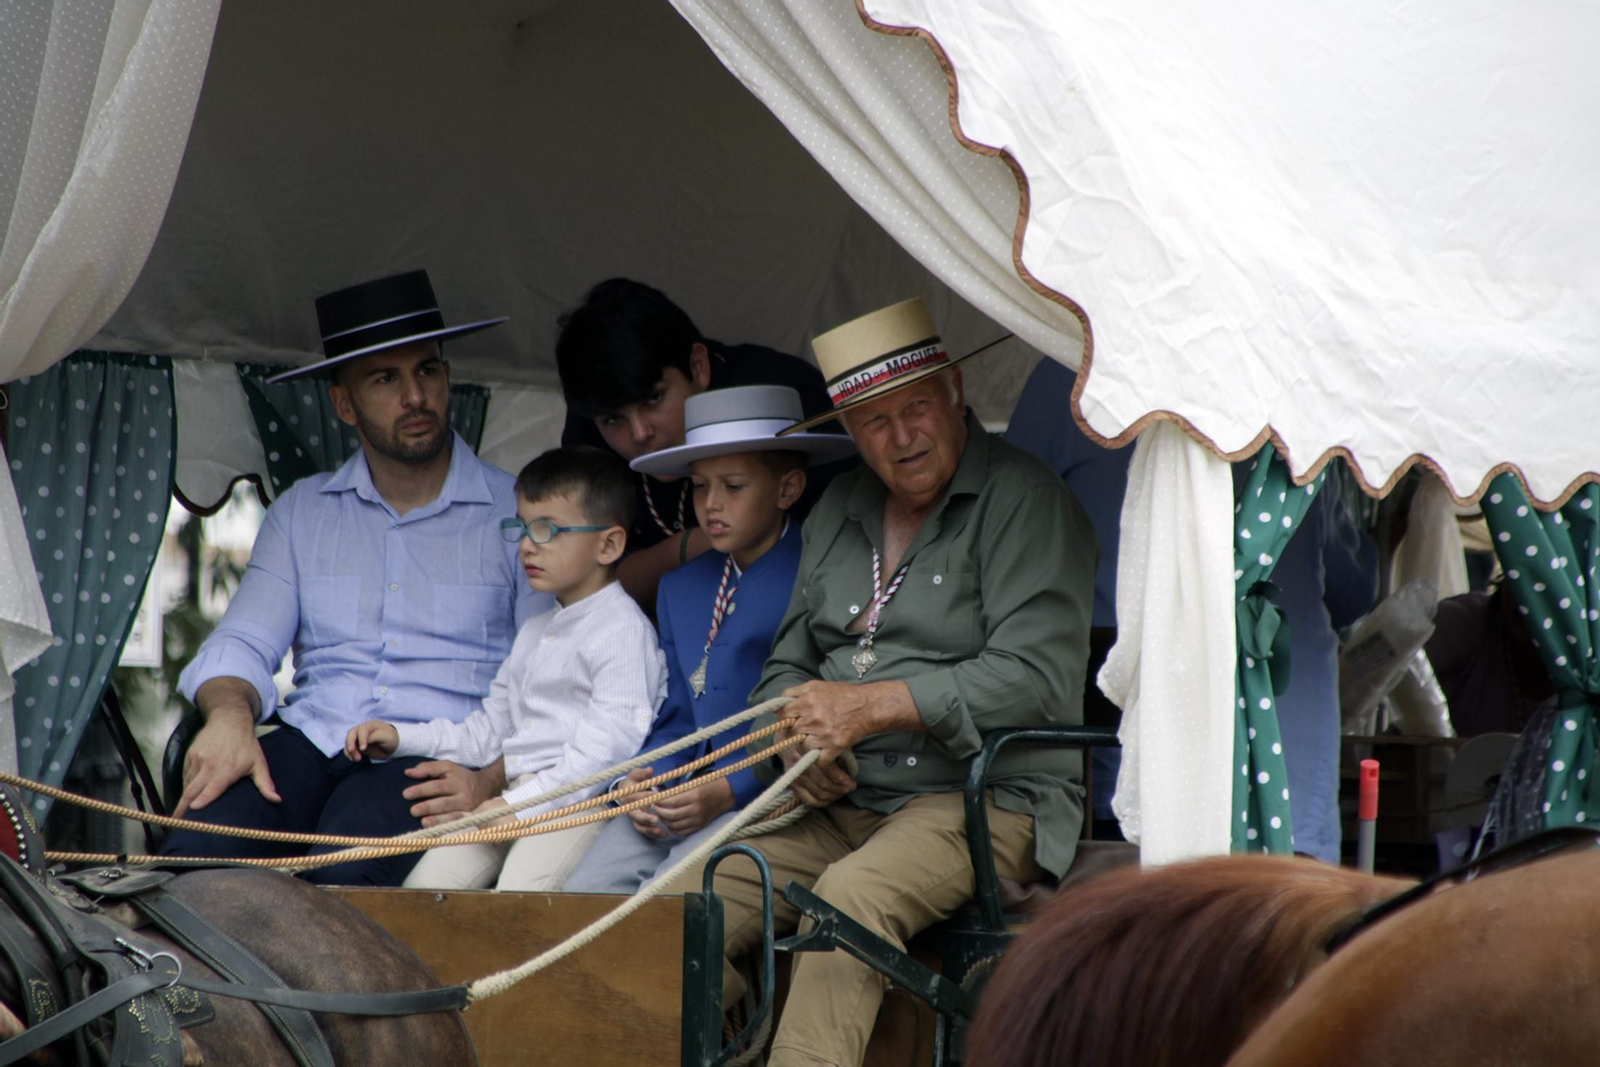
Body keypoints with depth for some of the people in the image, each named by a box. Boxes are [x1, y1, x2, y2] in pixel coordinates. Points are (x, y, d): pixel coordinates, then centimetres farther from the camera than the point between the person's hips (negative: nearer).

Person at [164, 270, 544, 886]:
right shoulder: (300, 512, 21)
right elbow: (244, 644, 13)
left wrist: (492, 781, -16)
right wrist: (229, 715, -11)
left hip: (435, 762, -3)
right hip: (311, 739, 3)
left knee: (346, 872, -37)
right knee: (196, 853, -30)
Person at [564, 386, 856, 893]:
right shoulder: (679, 588, 21)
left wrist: (728, 792, -16)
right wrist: (644, 782, 1)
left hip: (767, 795, -6)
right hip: (679, 796, 7)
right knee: (584, 890, -15)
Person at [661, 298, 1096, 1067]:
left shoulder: (1023, 500, -4)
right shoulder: (840, 509, 18)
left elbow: (1035, 675, -14)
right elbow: (788, 664, 22)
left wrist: (874, 705, -18)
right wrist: (797, 737, -3)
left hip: (989, 798, -7)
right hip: (842, 805, 7)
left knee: (853, 895, -36)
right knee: (683, 905, -14)